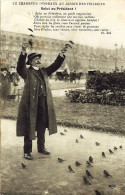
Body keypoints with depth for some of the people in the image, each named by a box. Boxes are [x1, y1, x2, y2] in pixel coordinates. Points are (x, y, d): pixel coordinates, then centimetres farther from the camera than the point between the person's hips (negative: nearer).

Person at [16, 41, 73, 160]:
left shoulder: (44, 71, 14)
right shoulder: (27, 72, -1)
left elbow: (55, 65, 8)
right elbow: (20, 67, -21)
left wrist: (62, 54, -5)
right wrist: (23, 54, -37)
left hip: (44, 104, 5)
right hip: (31, 104, -5)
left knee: (42, 128, 15)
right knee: (29, 128, 1)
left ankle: (41, 148, 29)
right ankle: (27, 151, 11)